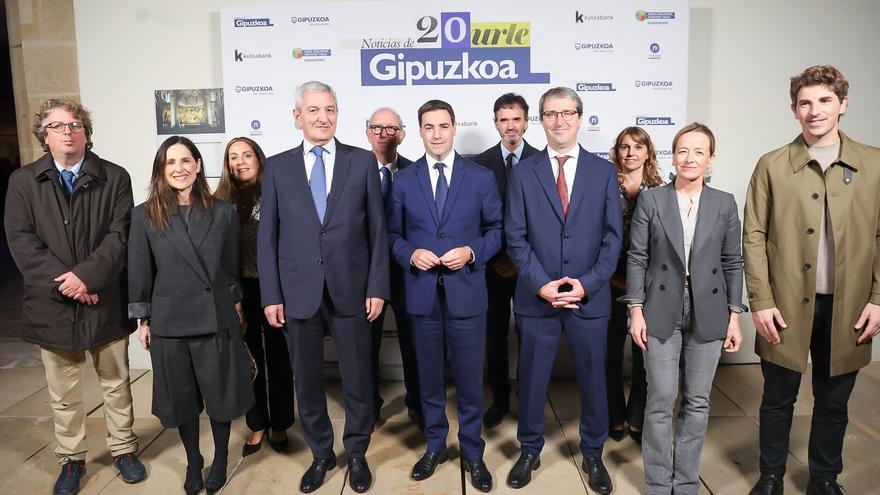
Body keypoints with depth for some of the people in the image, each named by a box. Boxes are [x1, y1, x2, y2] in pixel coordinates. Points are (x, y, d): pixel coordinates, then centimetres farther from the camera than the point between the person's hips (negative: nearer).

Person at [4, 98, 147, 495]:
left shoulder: (114, 177, 0)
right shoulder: (23, 181, 4)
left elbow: (119, 235, -7)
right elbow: (21, 241, -5)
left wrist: (87, 275, -19)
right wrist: (63, 282, -15)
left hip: (105, 302, -1)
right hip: (52, 304, 1)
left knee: (116, 383, 13)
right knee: (63, 393, 13)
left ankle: (123, 449, 30)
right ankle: (71, 459, 30)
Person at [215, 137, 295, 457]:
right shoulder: (221, 201, 3)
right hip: (239, 292, 2)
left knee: (278, 359, 9)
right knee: (249, 361, 13)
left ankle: (280, 426, 26)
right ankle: (257, 426, 29)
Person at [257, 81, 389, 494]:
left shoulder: (363, 161, 3)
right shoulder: (277, 167, 5)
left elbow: (377, 230, 2)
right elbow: (267, 238, 4)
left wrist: (377, 288, -4)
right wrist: (271, 296, -2)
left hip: (351, 290, -1)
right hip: (299, 293, 1)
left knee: (357, 381, 10)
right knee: (307, 381, 13)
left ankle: (356, 455, 31)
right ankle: (321, 454, 33)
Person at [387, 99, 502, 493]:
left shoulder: (481, 177, 2)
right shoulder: (403, 180, 5)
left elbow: (497, 230, 4)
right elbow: (393, 234, 8)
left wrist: (472, 252, -13)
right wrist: (411, 253, -12)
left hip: (466, 291, -1)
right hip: (421, 293, 2)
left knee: (469, 379, 7)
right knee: (429, 377, 14)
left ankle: (472, 452, 27)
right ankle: (435, 446, 34)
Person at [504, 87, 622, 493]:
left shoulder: (604, 172, 4)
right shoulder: (523, 172, 2)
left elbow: (613, 237, 1)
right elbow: (515, 237, -2)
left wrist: (587, 283, -10)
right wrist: (541, 284, -12)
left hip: (590, 296, 1)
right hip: (536, 296, 0)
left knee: (593, 378, 12)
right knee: (532, 379, 10)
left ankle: (593, 455, 32)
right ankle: (529, 451, 31)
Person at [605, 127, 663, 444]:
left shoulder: (660, 191, 4)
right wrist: (616, 278, -9)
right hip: (613, 284, -1)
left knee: (645, 355, 7)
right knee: (611, 352, 9)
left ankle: (637, 420, 25)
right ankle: (614, 418, 26)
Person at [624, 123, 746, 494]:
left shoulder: (724, 203, 4)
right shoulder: (650, 200, -1)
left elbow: (732, 263, 6)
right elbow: (637, 258, -1)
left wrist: (734, 316, 3)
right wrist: (636, 310, -6)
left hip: (708, 314, 2)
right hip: (662, 313, -2)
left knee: (697, 401, 10)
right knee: (661, 401, 2)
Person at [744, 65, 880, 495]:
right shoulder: (772, 166, -1)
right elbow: (754, 238, -3)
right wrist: (761, 302, -9)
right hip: (787, 307, -1)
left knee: (833, 402, 15)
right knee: (778, 398, 12)